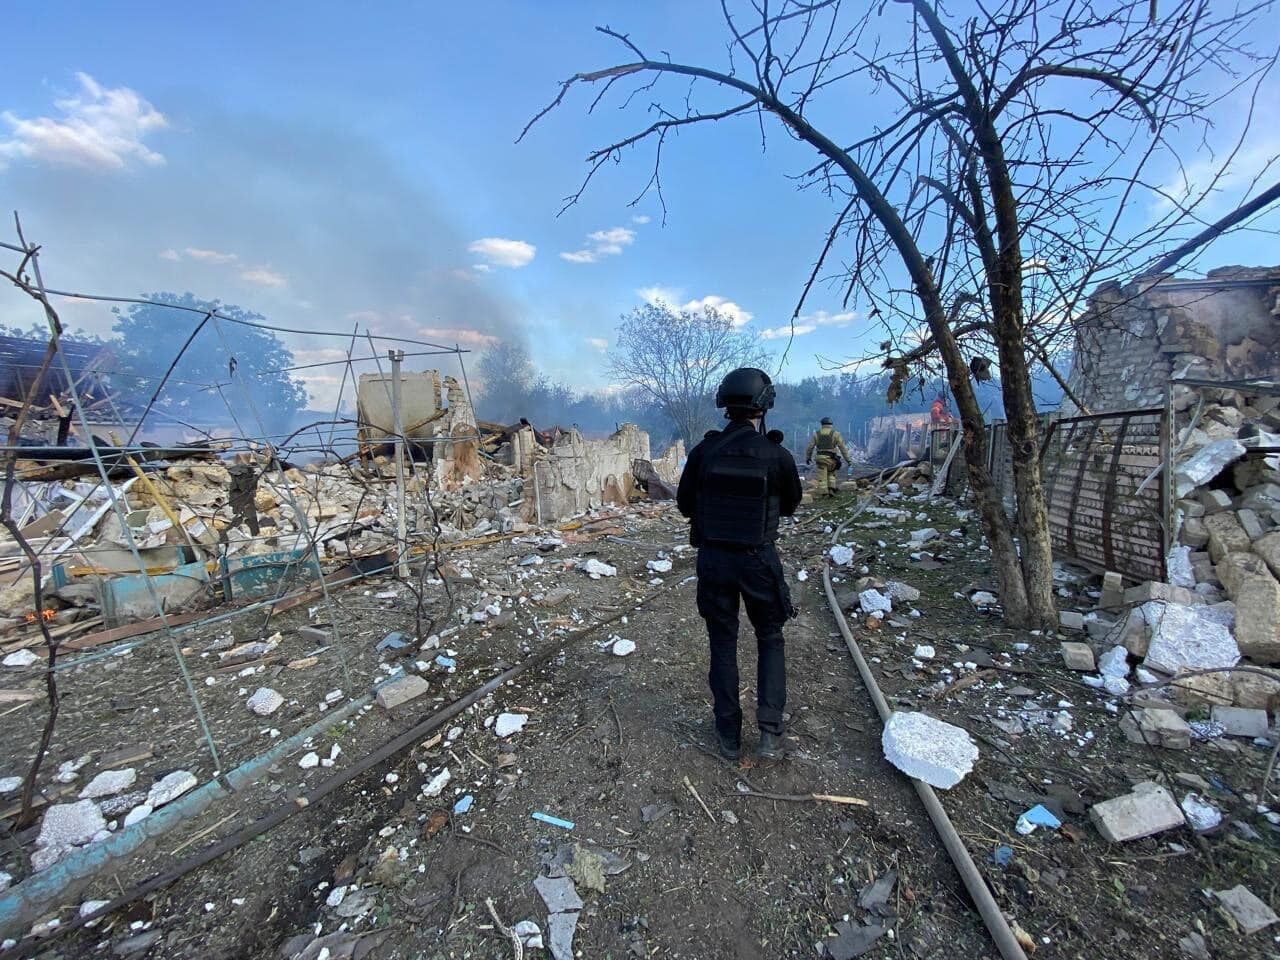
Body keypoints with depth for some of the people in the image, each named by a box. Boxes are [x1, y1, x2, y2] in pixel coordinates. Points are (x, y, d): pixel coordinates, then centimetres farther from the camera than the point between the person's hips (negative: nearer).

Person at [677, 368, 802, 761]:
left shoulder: (703, 451, -8)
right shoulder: (777, 455, -12)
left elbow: (685, 505, 2)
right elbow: (790, 505, 5)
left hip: (713, 559, 1)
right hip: (758, 560, -1)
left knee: (723, 643, 15)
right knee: (770, 639, 21)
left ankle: (729, 736, 26)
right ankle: (770, 731, 19)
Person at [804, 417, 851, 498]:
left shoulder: (817, 434, 4)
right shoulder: (835, 433, -1)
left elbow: (810, 447, 8)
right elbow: (843, 447, -3)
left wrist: (808, 457, 20)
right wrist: (847, 458, 1)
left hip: (820, 458, 0)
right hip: (831, 458, 0)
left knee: (822, 476, 4)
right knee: (832, 474, 22)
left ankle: (824, 494, 3)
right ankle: (831, 489, 8)